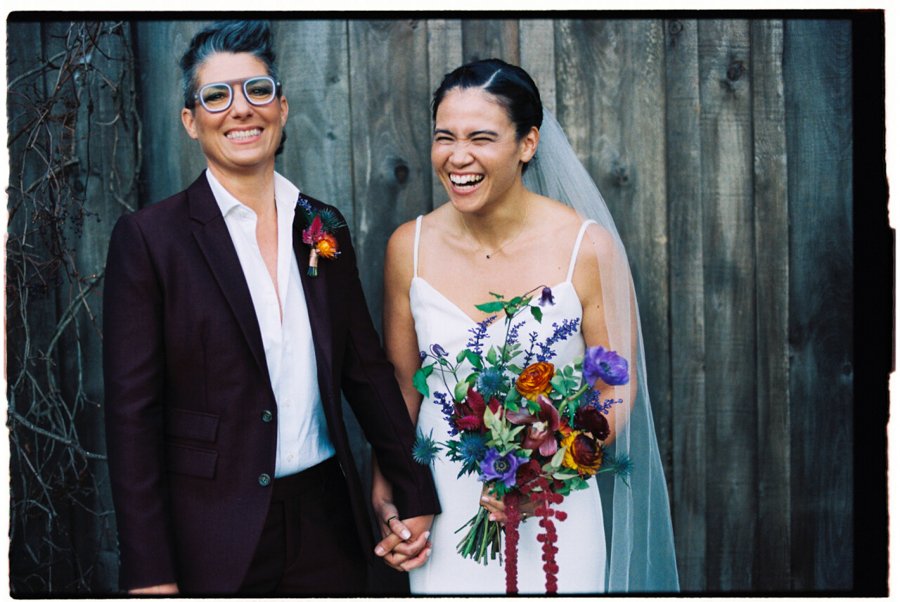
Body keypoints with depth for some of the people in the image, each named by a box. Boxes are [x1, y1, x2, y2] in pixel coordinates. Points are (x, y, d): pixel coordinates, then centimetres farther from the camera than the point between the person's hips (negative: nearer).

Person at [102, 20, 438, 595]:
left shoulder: (325, 227, 6)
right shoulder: (149, 237, -8)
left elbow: (366, 369, 10)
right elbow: (132, 412, -9)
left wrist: (415, 493, 8)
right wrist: (150, 572, -11)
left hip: (326, 521, 4)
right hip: (213, 539, -4)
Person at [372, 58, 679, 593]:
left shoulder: (586, 247, -13)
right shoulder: (410, 247, -6)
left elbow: (617, 391, -6)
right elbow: (401, 383, 4)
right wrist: (387, 500, -2)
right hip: (440, 510, 2)